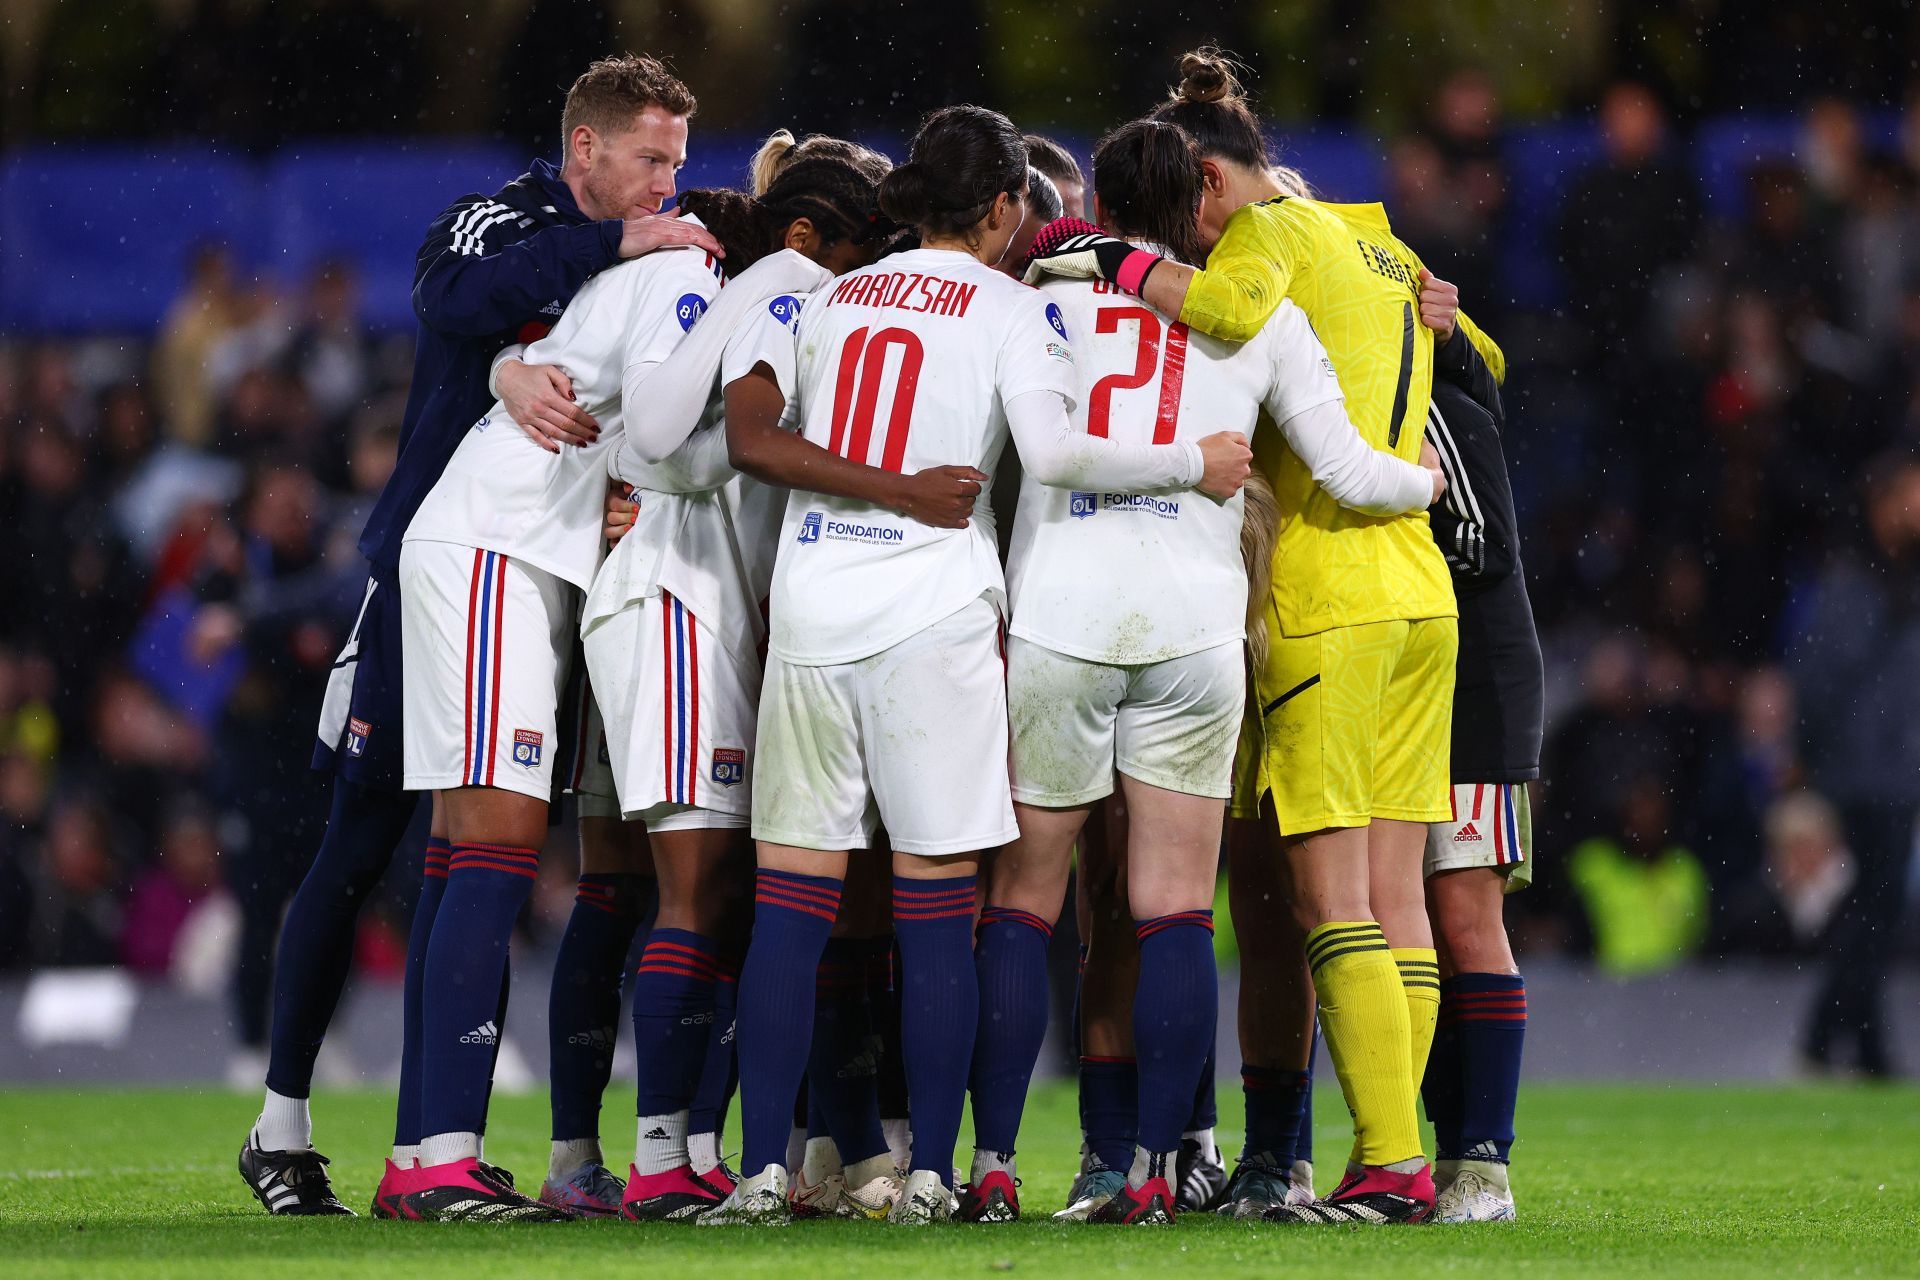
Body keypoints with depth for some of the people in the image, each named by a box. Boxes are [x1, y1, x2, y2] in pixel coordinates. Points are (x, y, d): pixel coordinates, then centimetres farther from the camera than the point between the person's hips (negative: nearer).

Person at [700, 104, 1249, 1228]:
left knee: (791, 898, 3)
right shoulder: (1011, 307, 1)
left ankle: (764, 1172, -3)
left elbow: (750, 438, 10)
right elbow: (1054, 453, -13)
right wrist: (1196, 464, -5)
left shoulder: (832, 300, 15)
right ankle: (931, 1176, -3)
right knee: (938, 905, 0)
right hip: (932, 616, -4)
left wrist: (891, 486, 12)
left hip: (810, 610, 4)